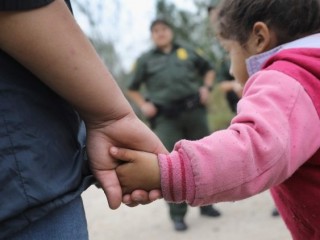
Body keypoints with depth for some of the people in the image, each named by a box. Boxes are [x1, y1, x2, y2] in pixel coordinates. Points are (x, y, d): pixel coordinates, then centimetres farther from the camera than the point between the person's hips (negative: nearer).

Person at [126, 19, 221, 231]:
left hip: (195, 111, 2)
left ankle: (207, 204, 22)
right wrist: (143, 105, 1)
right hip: (166, 118, -2)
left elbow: (209, 69, 27)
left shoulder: (187, 52, 15)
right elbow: (133, 89, 17)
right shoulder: (146, 60, 12)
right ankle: (177, 214, 0)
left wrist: (206, 87, 9)